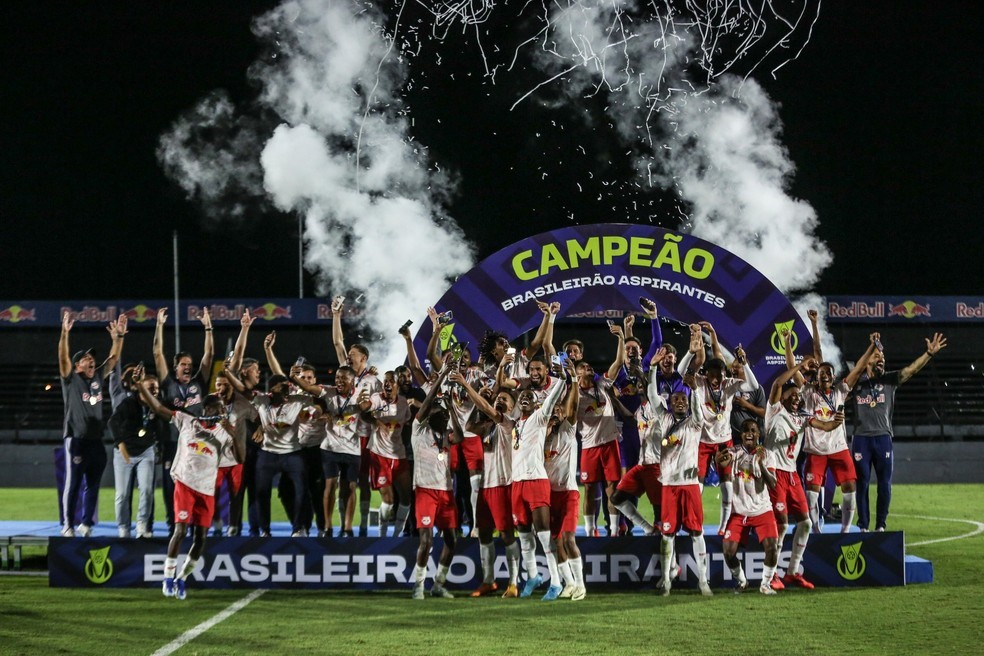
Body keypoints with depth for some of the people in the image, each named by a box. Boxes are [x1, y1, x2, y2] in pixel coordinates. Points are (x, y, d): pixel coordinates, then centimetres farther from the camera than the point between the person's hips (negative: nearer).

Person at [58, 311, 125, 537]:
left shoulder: (98, 378, 12)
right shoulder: (71, 379, -2)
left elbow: (114, 357, 14)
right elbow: (63, 357, -16)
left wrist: (119, 337, 2)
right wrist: (65, 333, -28)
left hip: (96, 439, 5)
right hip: (77, 439, -5)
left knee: (93, 485, 8)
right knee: (73, 484, -4)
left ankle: (86, 523, 16)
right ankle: (67, 526, 0)